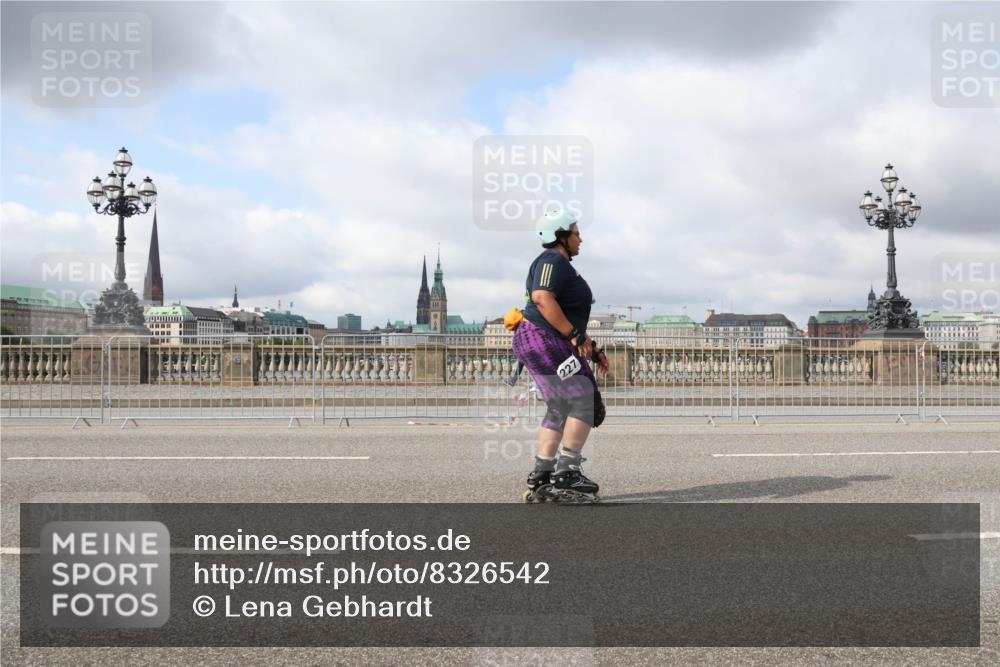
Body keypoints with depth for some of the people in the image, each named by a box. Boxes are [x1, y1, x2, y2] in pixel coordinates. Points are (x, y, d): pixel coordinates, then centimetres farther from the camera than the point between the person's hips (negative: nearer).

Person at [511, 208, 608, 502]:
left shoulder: (563, 266, 24)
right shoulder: (553, 261, -10)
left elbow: (569, 317, 27)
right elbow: (542, 299, -27)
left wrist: (591, 350, 22)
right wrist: (575, 335, -25)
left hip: (550, 345, 11)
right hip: (545, 342, -11)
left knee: (559, 410, 12)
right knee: (583, 404, -10)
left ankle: (541, 477, 12)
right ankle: (567, 474, -10)